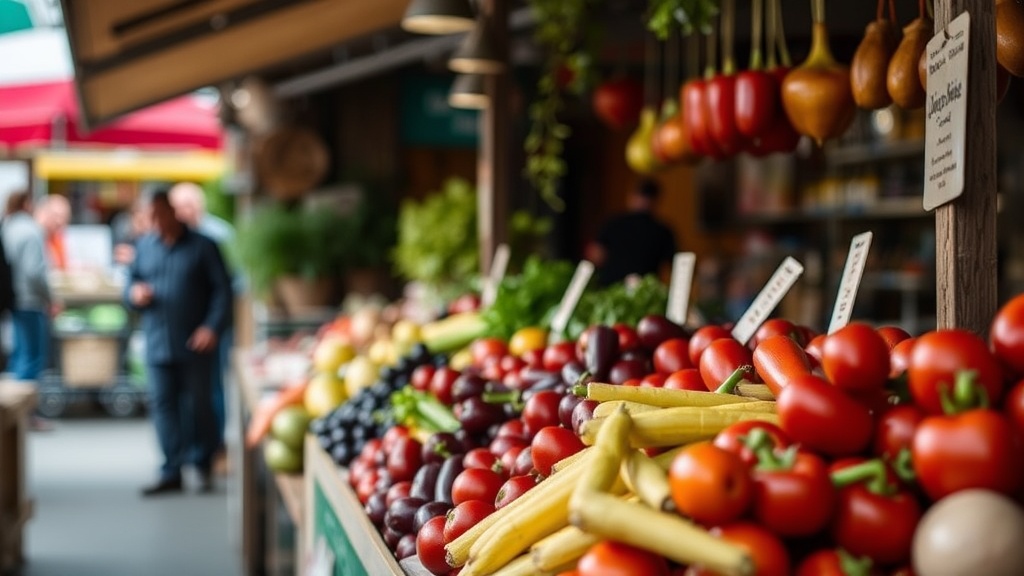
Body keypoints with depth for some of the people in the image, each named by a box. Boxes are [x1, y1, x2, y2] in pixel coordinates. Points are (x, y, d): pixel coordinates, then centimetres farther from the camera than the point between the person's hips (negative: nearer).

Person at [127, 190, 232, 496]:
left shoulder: (202, 246, 0)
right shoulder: (144, 247, 12)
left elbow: (222, 289, -2)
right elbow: (131, 283, 18)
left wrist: (212, 327, -14)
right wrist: (134, 293, -7)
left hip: (195, 344, -3)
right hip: (158, 342, 4)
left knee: (197, 404, 3)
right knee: (163, 404, 1)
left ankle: (203, 464, 20)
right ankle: (172, 472, 5)